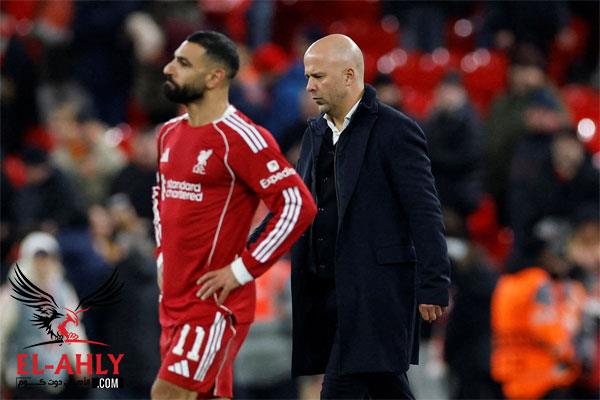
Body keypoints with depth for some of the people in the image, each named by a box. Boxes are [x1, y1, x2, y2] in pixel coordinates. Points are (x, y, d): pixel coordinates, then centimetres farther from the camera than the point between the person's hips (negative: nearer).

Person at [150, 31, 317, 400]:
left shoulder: (241, 138, -15)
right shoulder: (171, 133, 12)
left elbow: (298, 205, -20)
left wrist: (242, 270, -18)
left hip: (214, 302, -8)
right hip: (174, 297, 8)